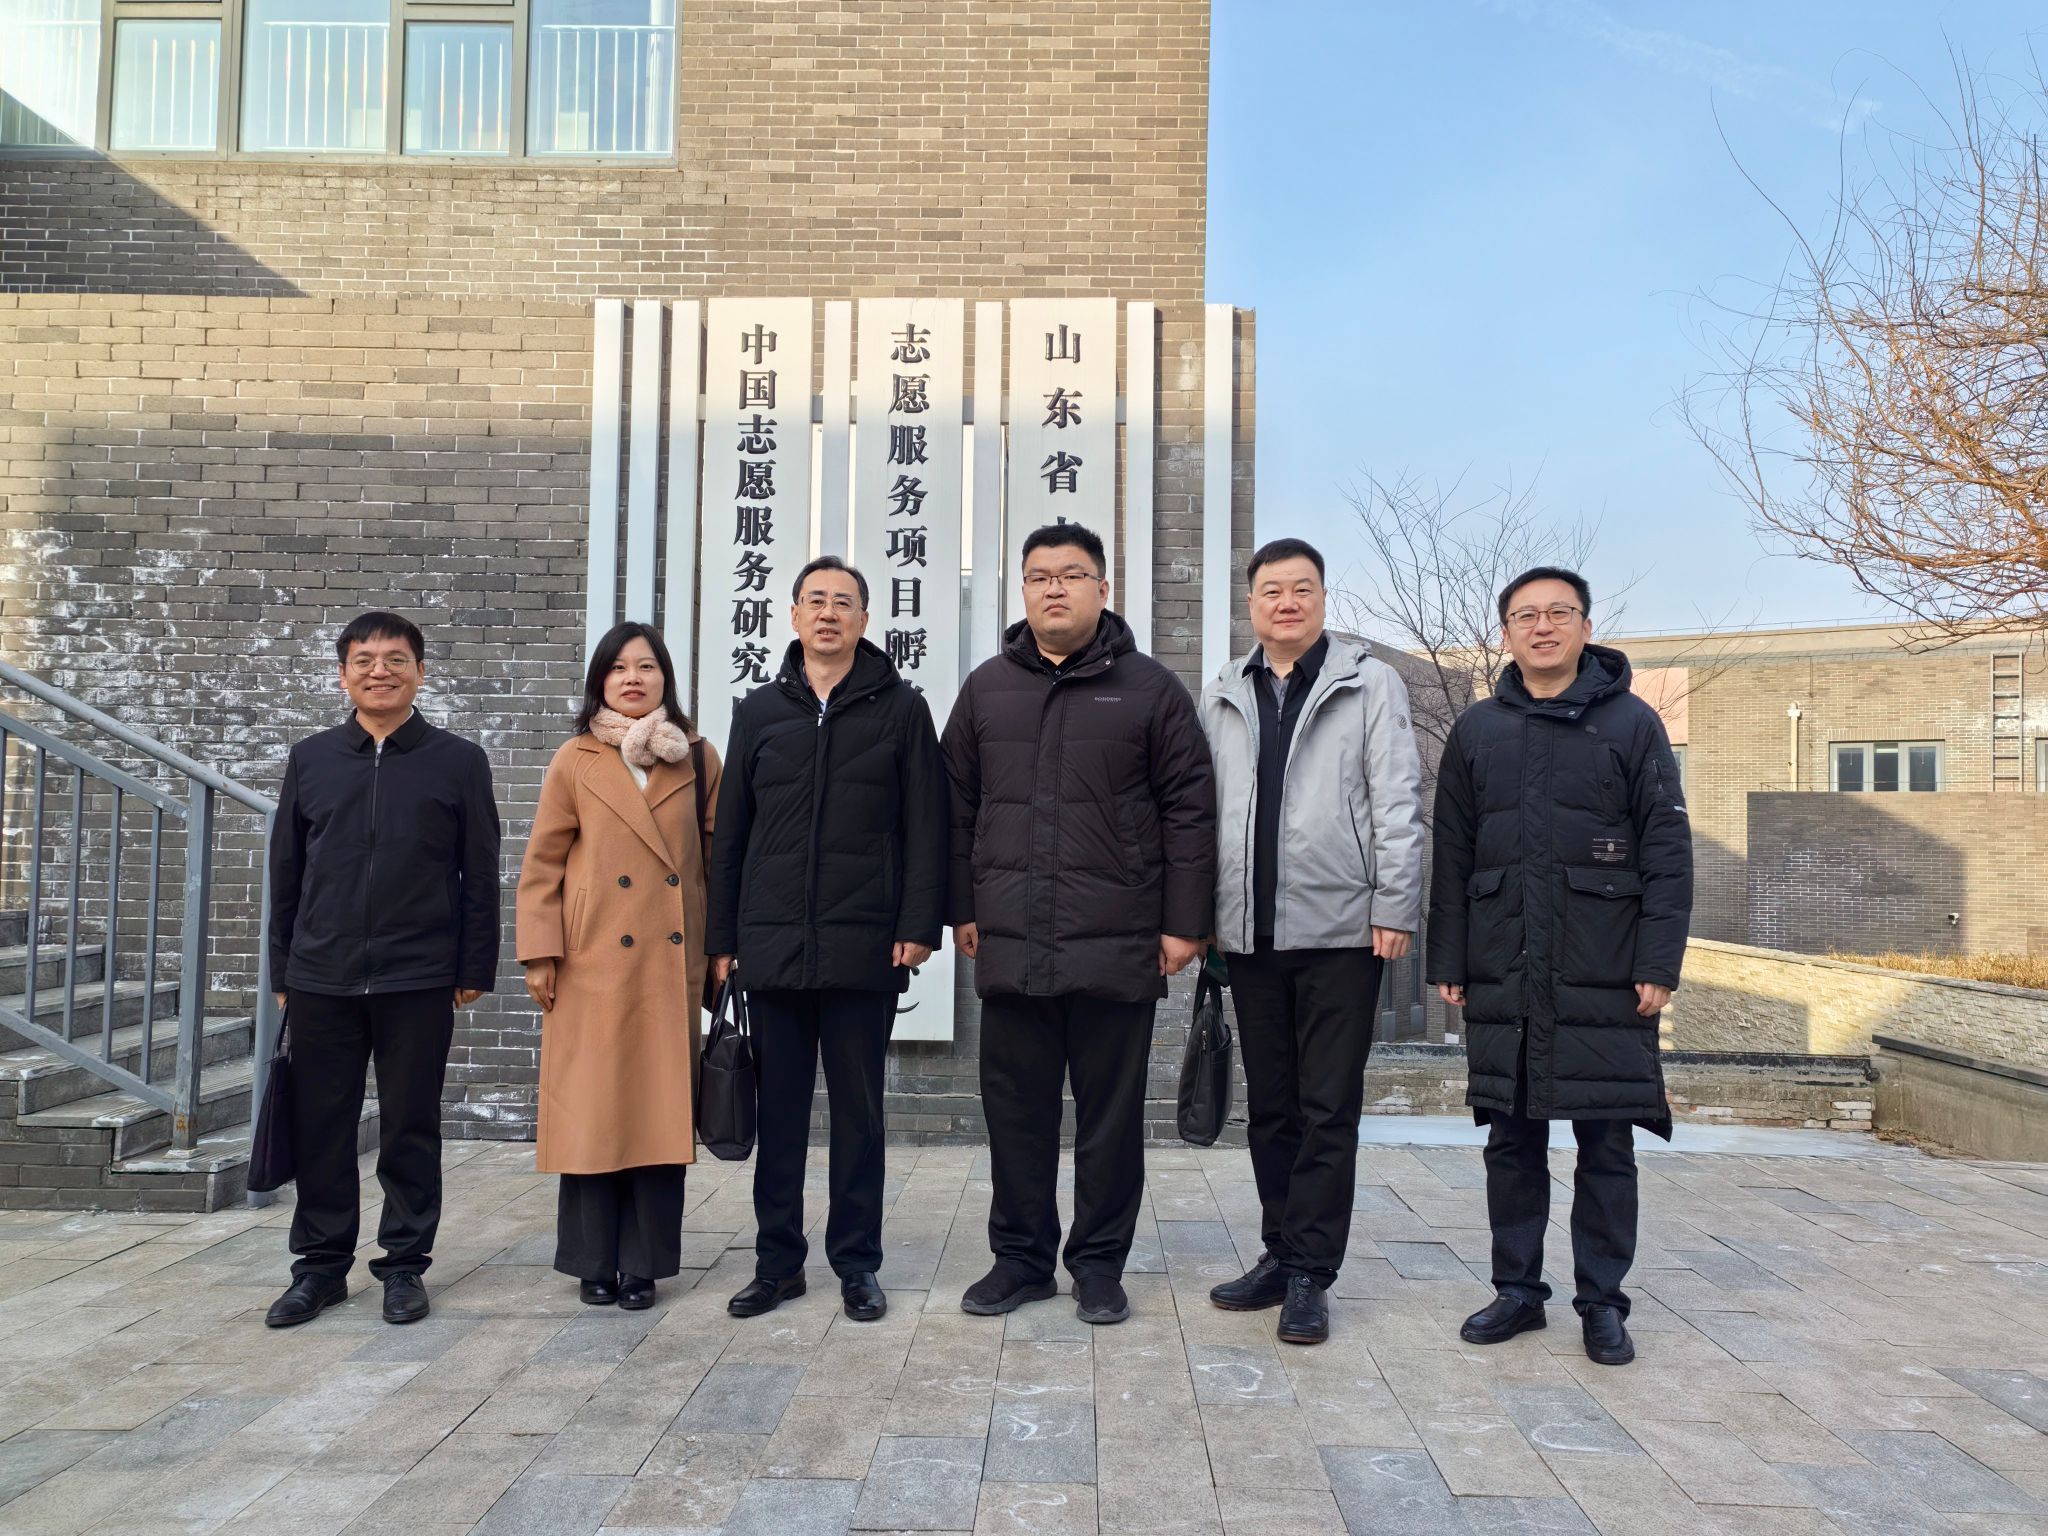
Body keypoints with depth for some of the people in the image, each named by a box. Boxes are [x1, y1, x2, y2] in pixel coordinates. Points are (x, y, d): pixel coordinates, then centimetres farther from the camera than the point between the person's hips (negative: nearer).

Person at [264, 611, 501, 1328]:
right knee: (320, 1128, 8)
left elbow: (480, 875, 1)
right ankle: (321, 1264, 23)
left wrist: (474, 970, -1)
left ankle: (405, 1263, 20)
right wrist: (283, 972, 11)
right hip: (321, 981, 2)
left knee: (411, 1128, 6)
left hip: (418, 981, -2)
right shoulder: (310, 759, 8)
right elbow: (286, 872, 12)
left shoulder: (459, 761, 1)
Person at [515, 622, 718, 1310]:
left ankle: (644, 1262, 15)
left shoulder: (698, 761, 8)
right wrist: (540, 952, -3)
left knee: (660, 1111, 4)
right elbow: (541, 865, 4)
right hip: (595, 963, -1)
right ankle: (595, 1263, 16)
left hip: (672, 963, 1)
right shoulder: (576, 761, 4)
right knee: (593, 1111, 2)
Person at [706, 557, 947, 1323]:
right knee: (779, 1110, 10)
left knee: (858, 1111, 7)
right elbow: (730, 832, 11)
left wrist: (918, 926, -8)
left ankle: (857, 1263, 18)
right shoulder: (760, 711, 10)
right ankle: (777, 1261, 22)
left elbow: (925, 828, -1)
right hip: (773, 945, 2)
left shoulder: (900, 707, 3)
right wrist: (722, 937, 7)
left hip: (865, 948, -2)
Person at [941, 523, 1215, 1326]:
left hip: (1117, 948, -2)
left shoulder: (1149, 688, 2)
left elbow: (1189, 810, -1)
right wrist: (963, 908, 9)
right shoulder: (987, 688, 11)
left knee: (1111, 1113, 8)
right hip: (1010, 946, 3)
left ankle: (1099, 1265, 22)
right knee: (1016, 1110, 11)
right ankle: (1020, 1257, 26)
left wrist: (1184, 921, -5)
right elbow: (958, 806, 13)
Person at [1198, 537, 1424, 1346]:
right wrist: (1201, 911, 8)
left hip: (1340, 929, -4)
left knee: (1328, 1111, 1)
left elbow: (1397, 802, -4)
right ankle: (1281, 1254, 24)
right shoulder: (1222, 697, 12)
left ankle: (1309, 1273, 9)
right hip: (1251, 934, 4)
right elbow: (1203, 810, 12)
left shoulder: (1370, 685, 1)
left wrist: (1395, 907, -10)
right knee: (1270, 1107, 12)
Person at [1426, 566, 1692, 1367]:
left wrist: (1659, 964, -8)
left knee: (1606, 1144, 5)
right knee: (1512, 1141, 10)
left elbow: (1668, 851, -2)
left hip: (1604, 980, -2)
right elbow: (1451, 856, 9)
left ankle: (1601, 1302, 18)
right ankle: (1517, 1289, 23)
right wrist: (1447, 962, 5)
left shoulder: (1631, 723, 2)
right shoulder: (1477, 730, 10)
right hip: (1502, 978, 3)